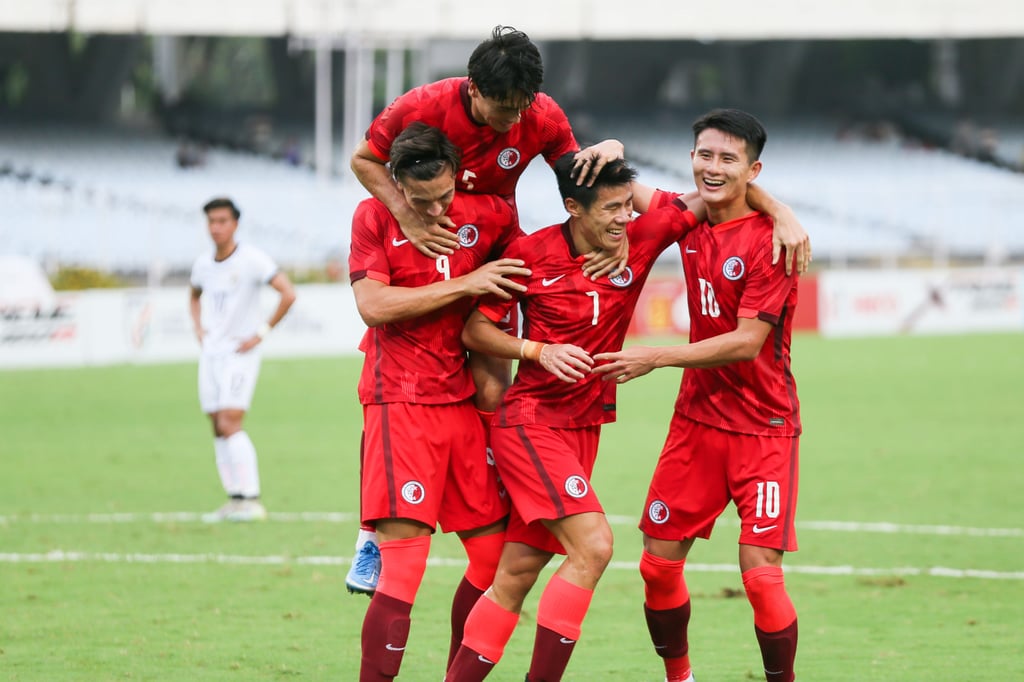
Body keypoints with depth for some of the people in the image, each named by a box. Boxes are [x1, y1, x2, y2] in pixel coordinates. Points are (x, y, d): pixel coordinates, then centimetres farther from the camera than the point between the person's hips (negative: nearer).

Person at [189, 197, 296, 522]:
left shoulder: (252, 260, -13)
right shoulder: (203, 263, 8)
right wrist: (198, 328, 13)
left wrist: (262, 332, -15)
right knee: (218, 428, 5)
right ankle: (235, 499, 10)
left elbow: (288, 293, -17)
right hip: (211, 352, 7)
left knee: (229, 423, -16)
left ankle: (252, 500, -16)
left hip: (240, 352, -7)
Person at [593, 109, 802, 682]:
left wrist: (657, 358, -21)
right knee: (659, 562, 4)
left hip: (764, 428, -6)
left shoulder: (771, 240, -15)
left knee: (760, 571, -14)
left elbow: (747, 342, -19)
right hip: (698, 417, 6)